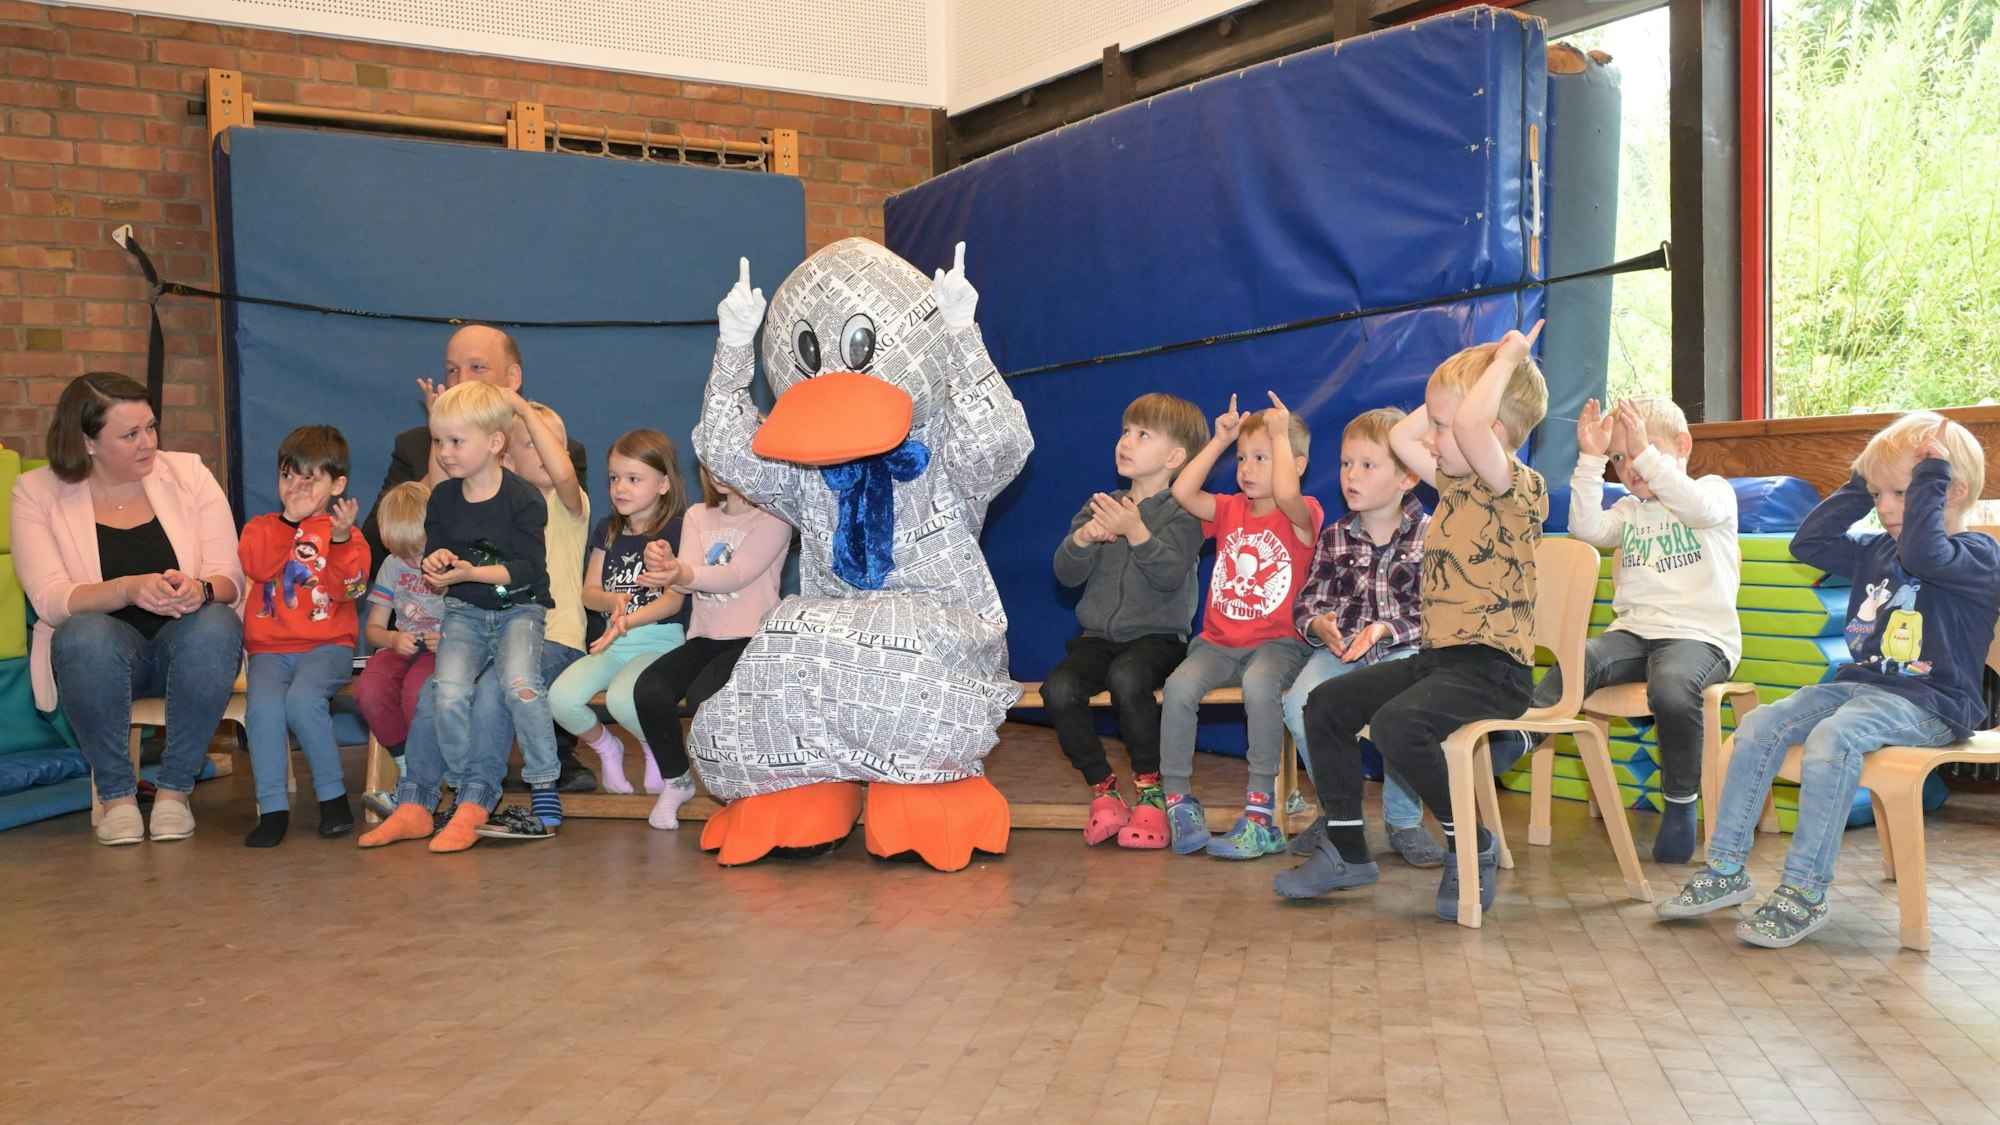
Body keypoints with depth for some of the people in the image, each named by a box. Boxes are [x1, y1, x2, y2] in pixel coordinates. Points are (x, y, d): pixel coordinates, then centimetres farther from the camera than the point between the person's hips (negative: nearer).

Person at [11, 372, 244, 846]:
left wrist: (201, 590, -29)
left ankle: (175, 789, -20)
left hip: (186, 644, 1)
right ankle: (116, 792, -17)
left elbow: (230, 579, -4)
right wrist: (129, 589, -34)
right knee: (85, 636, -36)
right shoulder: (37, 492, -3)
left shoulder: (188, 473, 0)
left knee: (215, 624, -34)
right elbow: (51, 600, -14)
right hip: (103, 648, -1)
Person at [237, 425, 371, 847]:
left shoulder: (345, 533, 9)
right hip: (269, 648, 2)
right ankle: (272, 809, -17)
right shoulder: (261, 527, 14)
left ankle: (333, 796, -14)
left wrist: (342, 540, -20)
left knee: (303, 699, -31)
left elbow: (351, 588, -8)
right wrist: (290, 521, -12)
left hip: (327, 645, -2)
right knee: (263, 706, -27)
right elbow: (257, 567, -9)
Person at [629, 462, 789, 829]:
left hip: (751, 637, -5)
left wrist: (683, 573, -35)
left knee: (704, 693, -32)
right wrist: (667, 564, -24)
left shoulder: (773, 518, -2)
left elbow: (736, 575, -16)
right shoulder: (697, 516, 14)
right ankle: (675, 780, 2)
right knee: (648, 689, -23)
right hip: (704, 637, 5)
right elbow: (688, 581, 0)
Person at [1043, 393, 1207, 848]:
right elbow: (1066, 574, 3)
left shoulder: (1181, 511, 0)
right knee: (1058, 688, -24)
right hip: (1099, 635, 5)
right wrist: (1082, 539, -17)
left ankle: (1150, 788, -17)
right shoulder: (1100, 506, 14)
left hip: (1157, 636, -4)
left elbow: (1169, 575, -16)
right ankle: (1103, 789, -6)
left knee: (1126, 676, -36)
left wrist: (1136, 532, -28)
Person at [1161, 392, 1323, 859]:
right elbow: (1182, 492, -1)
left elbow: (1285, 493, -27)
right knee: (1179, 686, -27)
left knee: (1260, 684, -38)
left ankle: (1261, 812, -29)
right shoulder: (1230, 510, 15)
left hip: (1277, 642, -4)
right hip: (1218, 641, 4)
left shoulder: (1302, 515, -2)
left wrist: (1280, 434, -14)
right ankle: (1179, 801, -14)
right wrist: (1219, 441, 2)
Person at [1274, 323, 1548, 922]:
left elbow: (1471, 425, -34)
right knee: (1326, 702, 7)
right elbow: (1399, 437, 26)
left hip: (1491, 667, -10)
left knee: (1396, 723, -33)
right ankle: (1347, 851, 14)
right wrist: (1445, 395, 15)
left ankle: (1472, 845, -8)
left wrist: (1507, 358, -20)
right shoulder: (1455, 483, 13)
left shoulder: (1519, 489, -15)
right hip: (1436, 656, 10)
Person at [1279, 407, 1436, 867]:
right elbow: (1306, 603, 10)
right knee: (1300, 704, -26)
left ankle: (1404, 821, -8)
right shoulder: (1335, 537, 9)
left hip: (1404, 648, -3)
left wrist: (1385, 630, -22)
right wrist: (1320, 625, -14)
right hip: (1340, 647, 3)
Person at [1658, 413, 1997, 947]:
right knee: (1759, 726, -11)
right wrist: (1859, 487, 13)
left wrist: (1930, 474, -19)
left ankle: (1805, 892, -31)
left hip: (1930, 702, -8)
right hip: (1859, 683, 8)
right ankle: (1725, 870, -11)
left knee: (1832, 737, -35)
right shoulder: (1876, 551, 17)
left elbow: (1922, 551, -27)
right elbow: (1809, 543, 19)